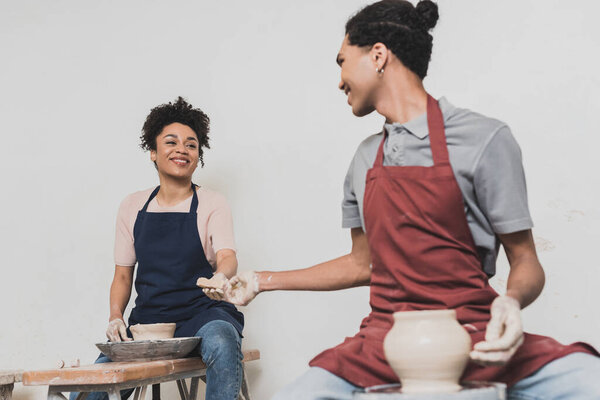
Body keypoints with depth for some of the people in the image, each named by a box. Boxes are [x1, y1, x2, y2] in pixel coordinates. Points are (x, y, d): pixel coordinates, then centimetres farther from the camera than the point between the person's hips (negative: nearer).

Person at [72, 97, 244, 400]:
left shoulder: (212, 204, 2)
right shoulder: (132, 207, 11)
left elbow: (227, 256, -13)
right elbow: (122, 275, 15)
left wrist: (221, 276, -38)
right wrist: (115, 316, -4)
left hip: (202, 314, -2)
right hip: (147, 321, 3)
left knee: (221, 343, -38)